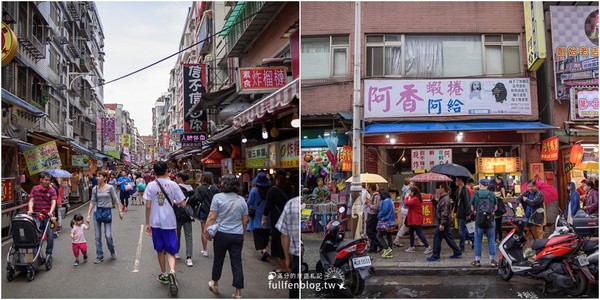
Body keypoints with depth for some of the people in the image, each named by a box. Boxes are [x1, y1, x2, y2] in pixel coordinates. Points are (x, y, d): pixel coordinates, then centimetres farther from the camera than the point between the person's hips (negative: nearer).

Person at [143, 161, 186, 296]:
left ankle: (164, 275, 27)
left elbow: (148, 206, -4)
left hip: (155, 222, 1)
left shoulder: (150, 185, -4)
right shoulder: (173, 185, -6)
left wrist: (147, 223, 4)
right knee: (170, 250, 5)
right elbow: (182, 203, -5)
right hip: (169, 222, -1)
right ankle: (172, 272, -20)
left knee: (160, 250, 16)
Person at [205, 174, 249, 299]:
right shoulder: (241, 200, 4)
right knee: (237, 263, 6)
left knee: (218, 260, 15)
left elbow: (211, 217, -10)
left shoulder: (218, 197, -8)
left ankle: (215, 284, 34)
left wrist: (206, 230, 1)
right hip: (238, 236, 2)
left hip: (222, 234, -2)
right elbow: (245, 220, 9)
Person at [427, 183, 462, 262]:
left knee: (437, 237, -4)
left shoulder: (445, 199, -19)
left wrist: (442, 224, -25)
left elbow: (444, 213, -24)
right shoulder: (443, 198, 13)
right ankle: (458, 252, 23)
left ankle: (435, 256, 2)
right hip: (446, 222, 10)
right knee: (448, 238, 16)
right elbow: (439, 208, 21)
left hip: (444, 222, -10)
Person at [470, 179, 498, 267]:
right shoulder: (492, 194, 0)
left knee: (478, 240, 7)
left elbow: (472, 208, 3)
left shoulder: (475, 194, -2)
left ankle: (477, 260, 10)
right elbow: (495, 207, 7)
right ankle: (492, 259, 8)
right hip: (490, 219, 1)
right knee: (491, 239, 8)